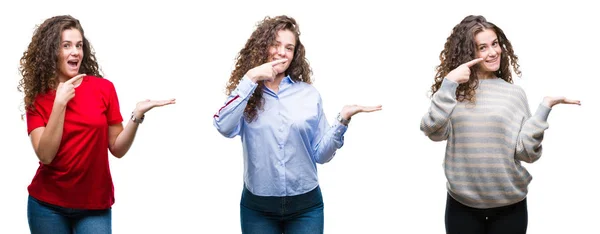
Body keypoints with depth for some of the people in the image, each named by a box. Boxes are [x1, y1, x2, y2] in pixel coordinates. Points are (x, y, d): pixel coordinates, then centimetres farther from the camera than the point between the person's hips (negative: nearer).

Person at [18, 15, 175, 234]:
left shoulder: (103, 88, -2)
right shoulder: (37, 98, -2)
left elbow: (117, 148, 0)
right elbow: (45, 155, -14)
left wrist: (137, 115, -15)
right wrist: (59, 103, -17)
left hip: (94, 205, 0)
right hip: (47, 205, 0)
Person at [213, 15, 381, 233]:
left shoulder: (309, 94, 2)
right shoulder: (246, 93, 0)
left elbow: (321, 154, 2)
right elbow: (225, 128, -20)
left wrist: (343, 119, -11)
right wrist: (249, 80, -20)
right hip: (257, 207, -1)